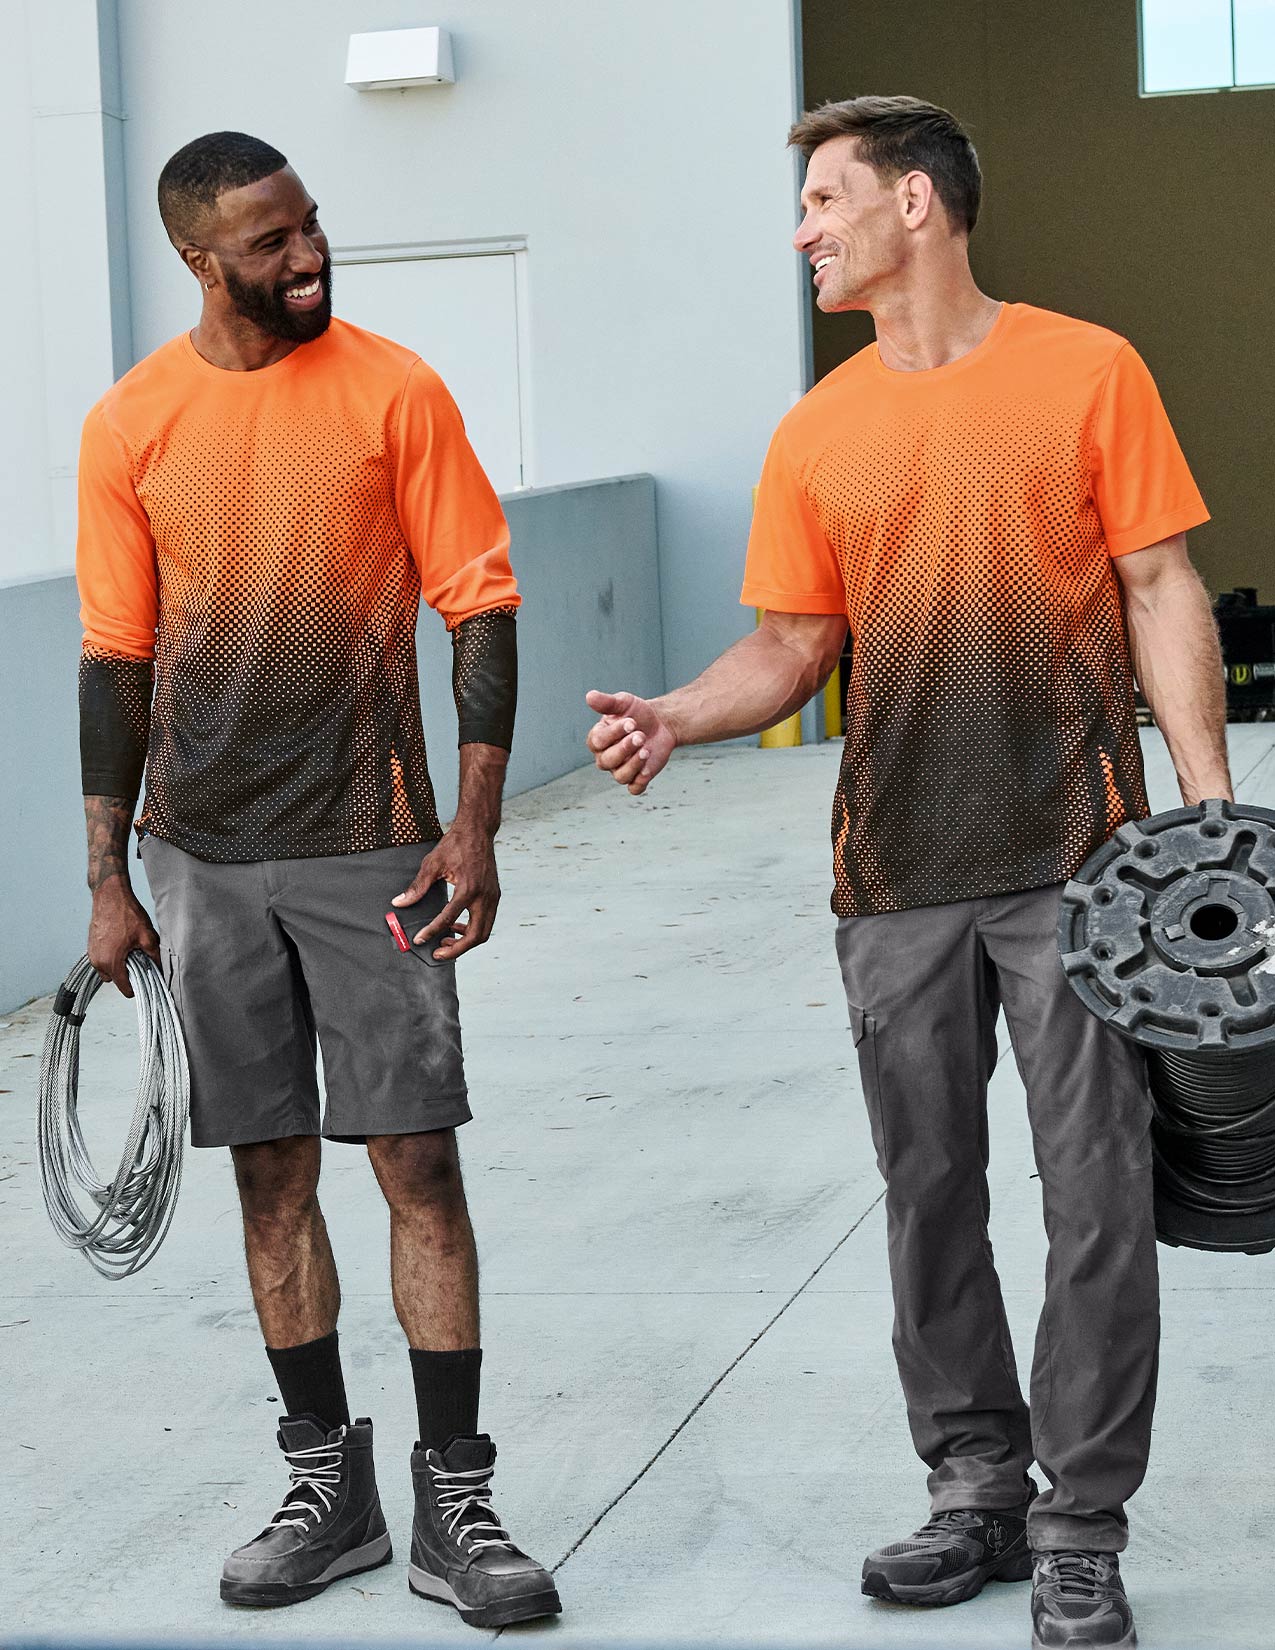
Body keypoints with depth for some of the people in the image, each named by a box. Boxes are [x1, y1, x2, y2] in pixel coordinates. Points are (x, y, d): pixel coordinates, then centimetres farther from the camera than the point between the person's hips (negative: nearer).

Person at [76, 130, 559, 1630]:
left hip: (369, 848, -2)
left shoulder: (393, 391, -3)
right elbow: (116, 659, 7)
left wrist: (474, 824, -9)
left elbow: (480, 608, -2)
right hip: (207, 860, 2)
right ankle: (325, 1481, 20)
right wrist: (106, 878, 5)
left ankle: (453, 1502, 5)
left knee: (418, 1160, -3)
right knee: (269, 1169, 8)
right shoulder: (130, 425, 2)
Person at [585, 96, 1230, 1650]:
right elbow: (793, 646, 10)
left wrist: (1208, 807, -8)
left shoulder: (1088, 374, -2)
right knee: (929, 1193, 10)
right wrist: (676, 716, -10)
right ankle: (974, 1489, 24)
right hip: (898, 875, 4)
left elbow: (1161, 591, -2)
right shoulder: (816, 436, 8)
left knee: (1094, 1196, -2)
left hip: (1072, 857, -4)